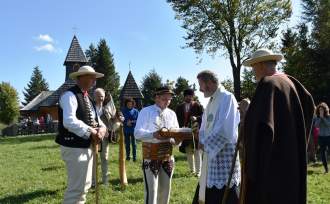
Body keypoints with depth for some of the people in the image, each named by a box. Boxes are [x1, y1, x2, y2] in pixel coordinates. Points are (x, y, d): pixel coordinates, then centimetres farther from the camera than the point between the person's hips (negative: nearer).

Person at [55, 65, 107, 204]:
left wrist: (102, 128, -9)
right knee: (76, 187, -4)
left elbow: (95, 118, 14)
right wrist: (91, 132, -22)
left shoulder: (87, 98, 15)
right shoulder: (69, 95, -16)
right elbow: (69, 122, -30)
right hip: (74, 148, -10)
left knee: (85, 185, 20)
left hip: (87, 146, 10)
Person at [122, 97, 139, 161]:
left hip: (133, 130, -1)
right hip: (126, 130, 1)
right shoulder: (123, 111, 4)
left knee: (134, 144, 0)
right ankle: (128, 156, 19)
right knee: (127, 144, 8)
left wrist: (132, 122, -15)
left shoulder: (135, 111, 1)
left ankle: (134, 157, 8)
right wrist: (126, 123, -13)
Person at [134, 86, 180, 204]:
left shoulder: (172, 114, 11)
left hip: (168, 156, 5)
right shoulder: (146, 112, -5)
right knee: (151, 190, -4)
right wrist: (153, 135, -32)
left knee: (165, 189, 14)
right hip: (151, 156, -5)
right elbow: (137, 133, -15)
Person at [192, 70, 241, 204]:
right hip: (211, 155, 9)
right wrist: (202, 142, -3)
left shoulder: (227, 98, -13)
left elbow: (225, 130, -22)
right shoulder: (211, 101, 14)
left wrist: (206, 144, -12)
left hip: (224, 156, -8)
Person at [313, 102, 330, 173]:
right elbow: (316, 125, -10)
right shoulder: (317, 117, 3)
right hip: (321, 137, 3)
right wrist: (320, 117, -15)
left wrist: (323, 117, -19)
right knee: (322, 152, 3)